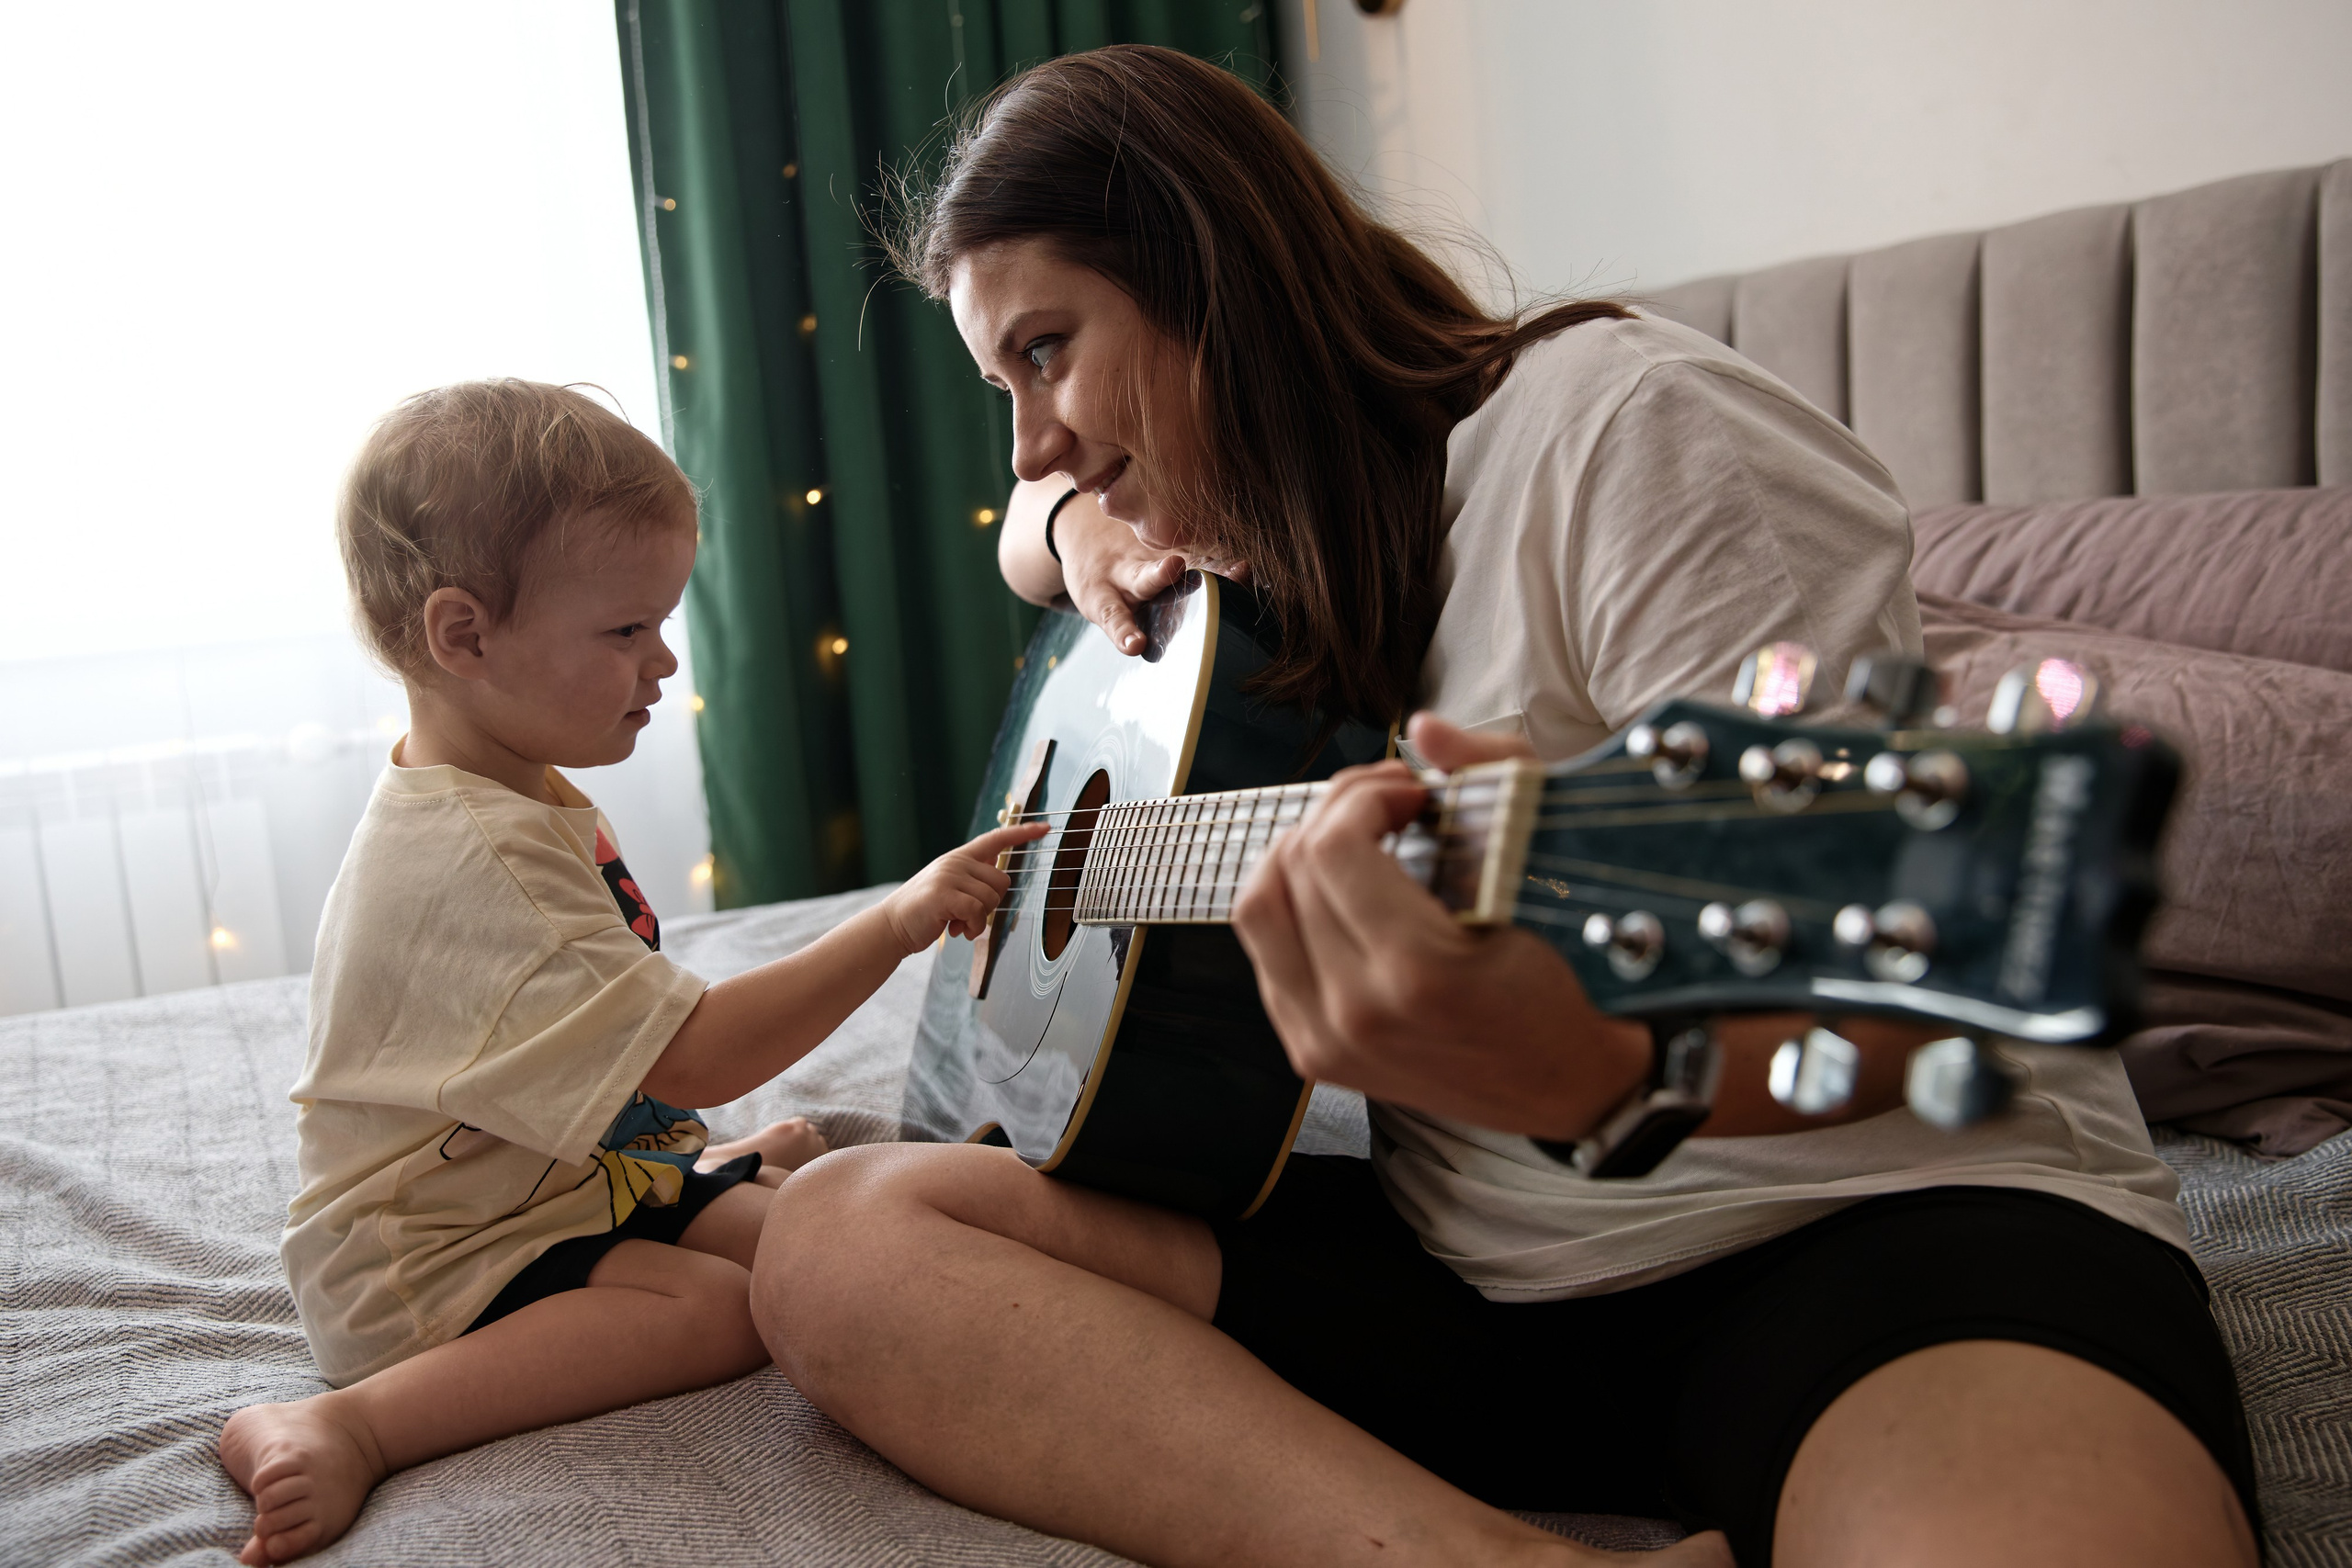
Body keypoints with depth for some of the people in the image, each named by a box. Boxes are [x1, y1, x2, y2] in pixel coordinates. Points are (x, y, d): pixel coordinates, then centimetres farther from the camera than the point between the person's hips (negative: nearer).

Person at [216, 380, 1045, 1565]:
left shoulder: (524, 798, 7)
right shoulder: (472, 856, -29)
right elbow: (689, 1060, -32)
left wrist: (707, 1146, 20)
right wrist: (897, 923, -31)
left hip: (583, 1180, 9)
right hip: (430, 1263, -9)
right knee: (733, 1305, -28)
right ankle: (351, 1427, -24)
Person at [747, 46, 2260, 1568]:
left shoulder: (1619, 424, -11)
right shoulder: (1248, 507, 12)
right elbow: (1038, 530, 35)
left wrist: (1599, 1069, -41)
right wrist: (1073, 525, 10)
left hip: (1875, 1215, -8)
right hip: (1456, 1257, 8)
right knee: (836, 1242, -14)